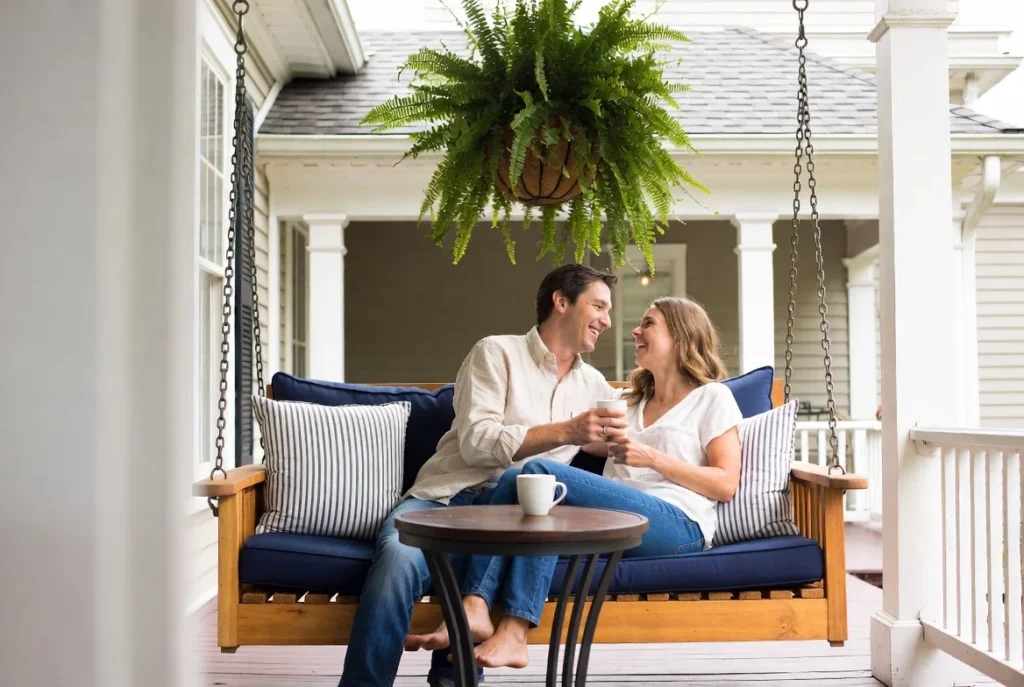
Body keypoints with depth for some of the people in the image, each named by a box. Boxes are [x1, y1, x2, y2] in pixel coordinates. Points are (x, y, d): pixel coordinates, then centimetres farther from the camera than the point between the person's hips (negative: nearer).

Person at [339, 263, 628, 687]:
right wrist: (565, 432, -18)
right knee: (399, 557, -36)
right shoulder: (497, 352, 1)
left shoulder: (594, 386, 18)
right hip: (445, 495, -3)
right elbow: (476, 442, -12)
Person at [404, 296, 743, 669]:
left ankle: (513, 633, -37)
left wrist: (652, 458, -6)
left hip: (677, 524, -6)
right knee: (515, 477, -19)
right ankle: (474, 608, -37)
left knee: (543, 472, -27)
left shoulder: (712, 397, 11)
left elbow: (727, 485, 1)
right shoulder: (629, 401, 32)